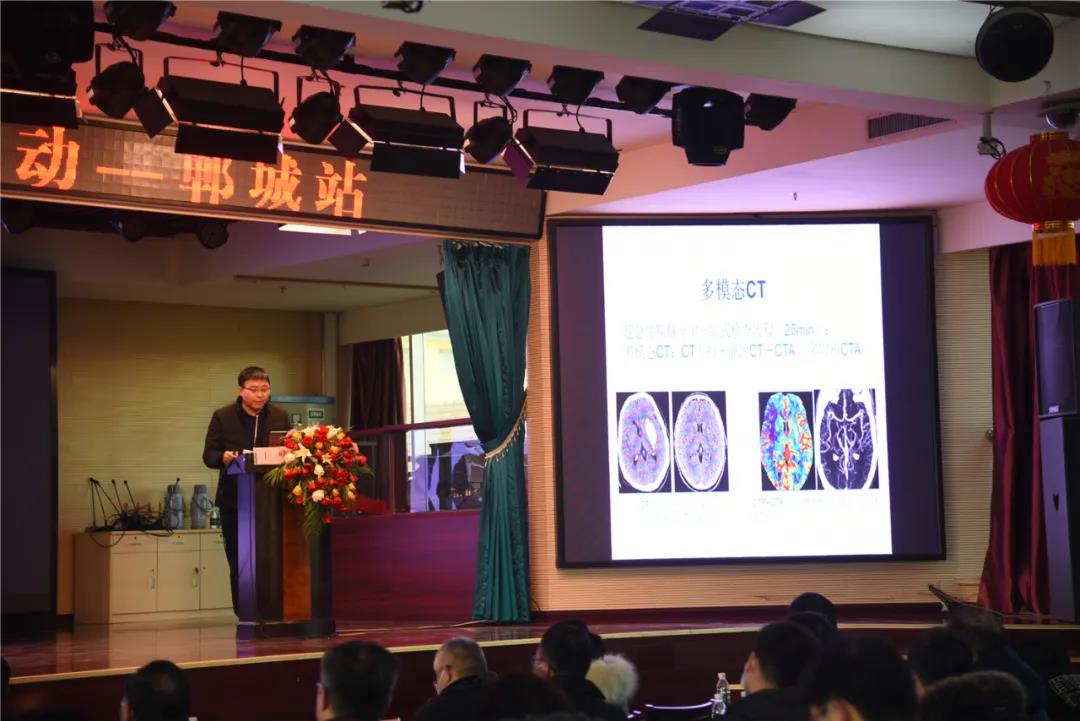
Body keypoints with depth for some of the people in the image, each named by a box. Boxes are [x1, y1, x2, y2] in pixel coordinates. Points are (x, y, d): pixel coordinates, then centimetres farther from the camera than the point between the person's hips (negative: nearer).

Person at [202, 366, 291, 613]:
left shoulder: (280, 417, 8)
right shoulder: (222, 417, 2)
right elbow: (208, 455, 1)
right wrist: (223, 458, -21)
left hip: (271, 499, 1)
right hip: (234, 500, 0)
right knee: (238, 562, 4)